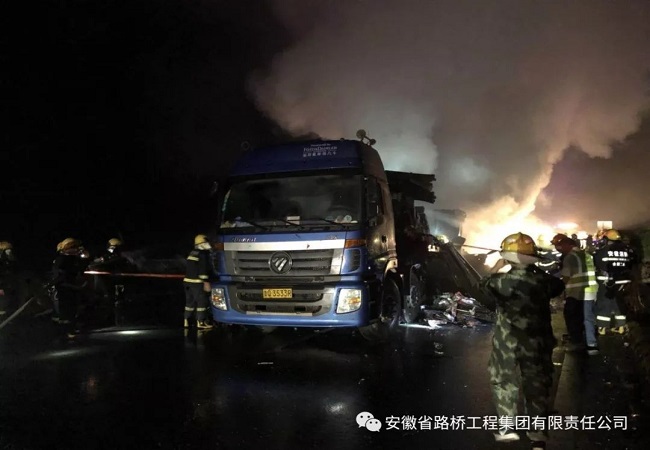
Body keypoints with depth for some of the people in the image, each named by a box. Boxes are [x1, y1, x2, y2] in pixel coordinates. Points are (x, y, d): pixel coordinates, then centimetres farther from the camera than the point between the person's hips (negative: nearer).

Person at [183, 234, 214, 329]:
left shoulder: (192, 253, 16)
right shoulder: (203, 254, -13)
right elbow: (203, 270, -20)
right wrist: (206, 282, -20)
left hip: (188, 280, 9)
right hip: (197, 282, -9)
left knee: (190, 302, 14)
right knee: (202, 302, -4)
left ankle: (187, 321, 17)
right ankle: (201, 323, -5)